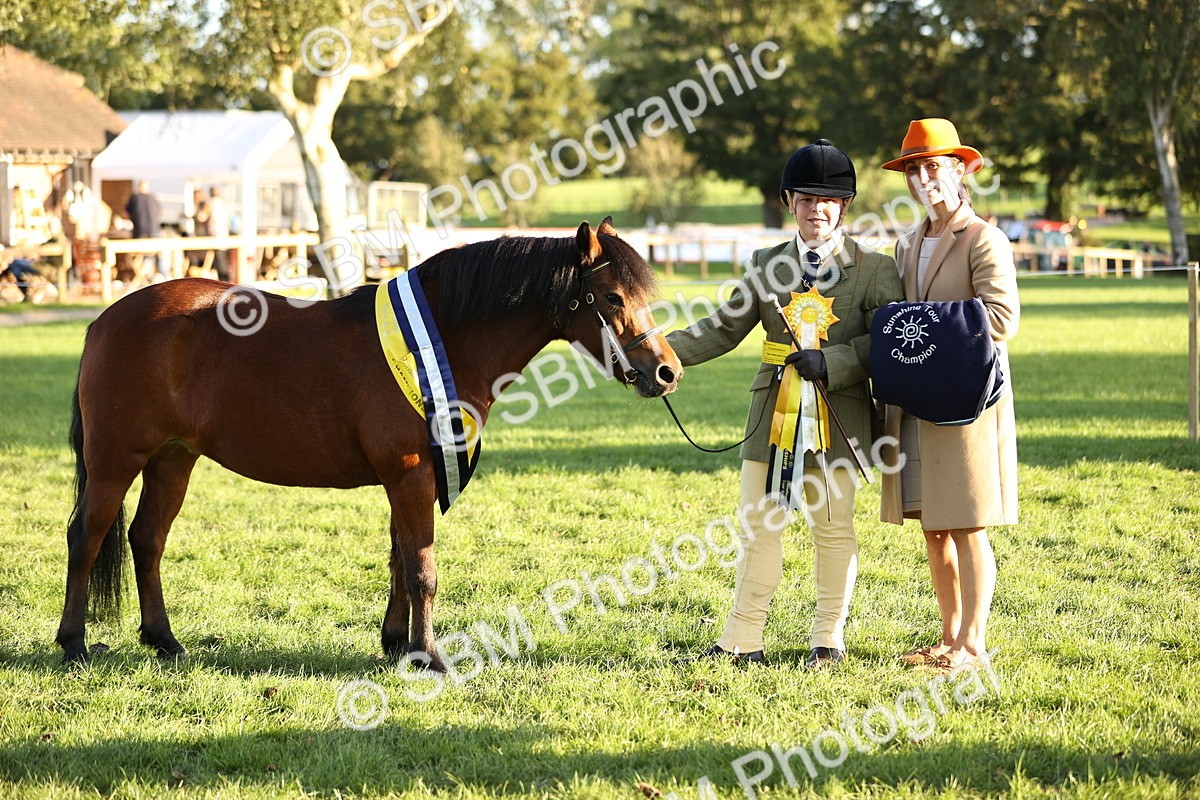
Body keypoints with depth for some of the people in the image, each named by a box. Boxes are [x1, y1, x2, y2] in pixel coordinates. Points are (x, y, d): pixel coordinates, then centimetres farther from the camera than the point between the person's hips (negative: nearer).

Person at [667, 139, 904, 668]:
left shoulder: (874, 269, 0)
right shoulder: (768, 265, 9)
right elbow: (724, 329, 8)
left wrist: (830, 362, -19)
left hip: (839, 416, -3)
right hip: (774, 414, 3)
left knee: (834, 528, 5)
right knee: (759, 525, 5)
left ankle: (829, 639, 16)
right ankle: (743, 639, 11)